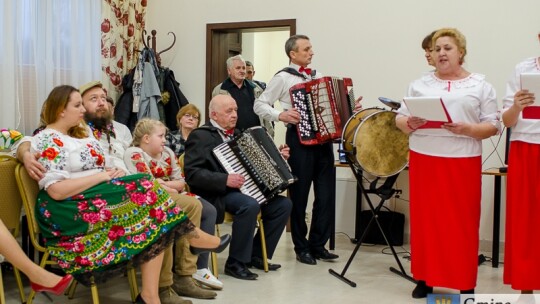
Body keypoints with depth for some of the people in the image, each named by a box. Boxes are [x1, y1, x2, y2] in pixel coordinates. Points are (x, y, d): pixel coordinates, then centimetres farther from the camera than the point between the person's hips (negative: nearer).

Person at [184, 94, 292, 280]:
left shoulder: (236, 134, 20)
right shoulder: (201, 136, -7)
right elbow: (191, 173, -18)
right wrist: (225, 180, -27)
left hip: (243, 189, 8)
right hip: (217, 194, -8)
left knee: (283, 204, -6)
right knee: (250, 205, -34)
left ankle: (256, 255, 6)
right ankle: (235, 263, -18)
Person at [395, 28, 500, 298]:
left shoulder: (480, 85, 5)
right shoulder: (420, 84, 11)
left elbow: (493, 125, 1)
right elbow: (399, 118, 9)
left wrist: (467, 129, -17)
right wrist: (409, 124, -13)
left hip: (463, 163, -2)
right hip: (423, 160, 2)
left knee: (463, 223, 1)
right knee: (425, 219, 6)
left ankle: (466, 285, 11)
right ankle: (425, 279, 17)